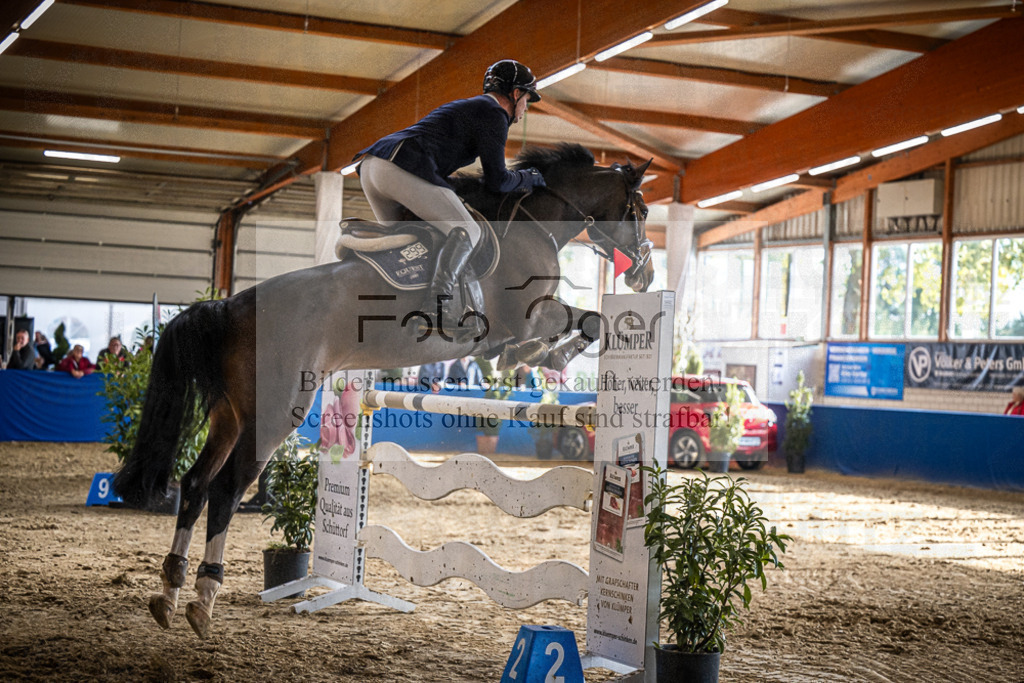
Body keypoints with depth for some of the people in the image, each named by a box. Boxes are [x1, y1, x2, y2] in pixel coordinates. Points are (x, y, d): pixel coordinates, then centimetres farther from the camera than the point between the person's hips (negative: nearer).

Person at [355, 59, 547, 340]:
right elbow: (496, 180, -1)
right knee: (467, 231, -13)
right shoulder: (494, 114, 4)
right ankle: (437, 304, -31)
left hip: (370, 165, 10)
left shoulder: (465, 107, 34)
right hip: (402, 167, -10)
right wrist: (530, 178, 18)